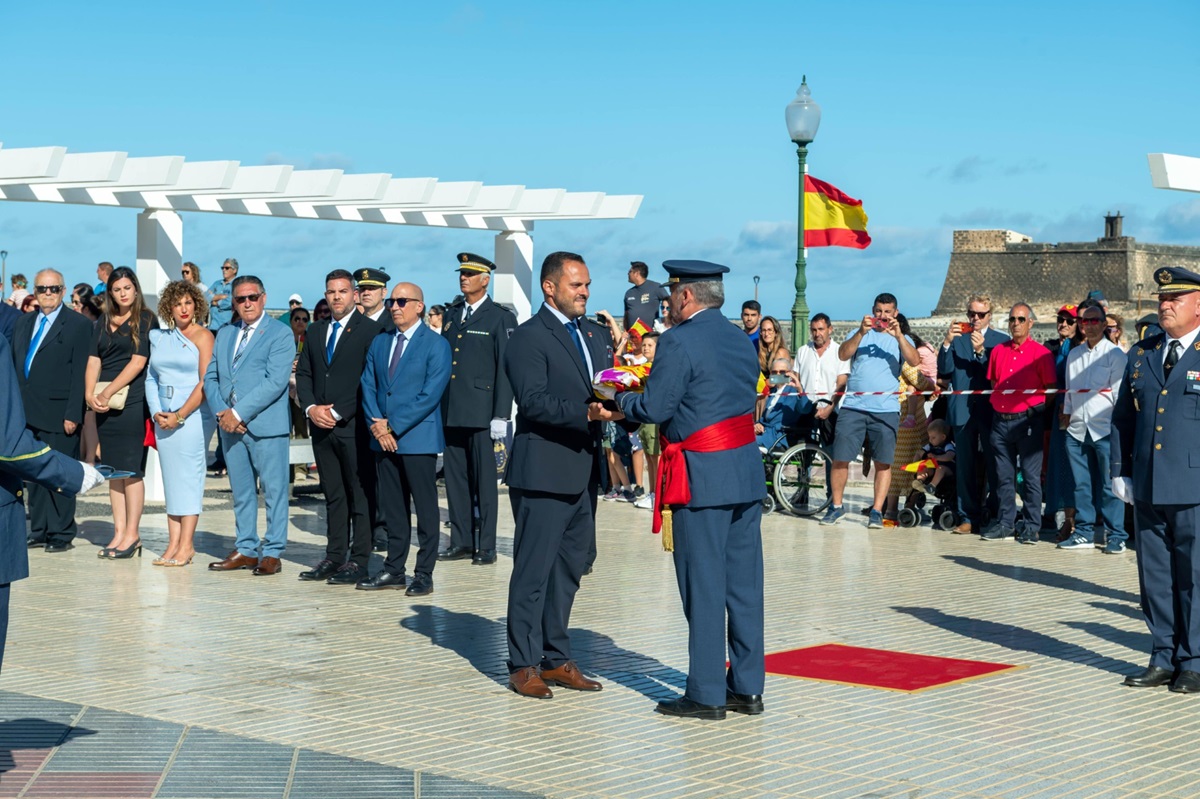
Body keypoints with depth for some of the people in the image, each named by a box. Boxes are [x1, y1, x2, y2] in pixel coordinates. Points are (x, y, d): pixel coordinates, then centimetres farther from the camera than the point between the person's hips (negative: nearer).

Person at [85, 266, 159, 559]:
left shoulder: (145, 319, -1)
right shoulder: (104, 323, 16)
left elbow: (138, 362, -8)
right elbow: (94, 360, 10)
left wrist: (108, 392, -11)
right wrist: (90, 393, -6)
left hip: (132, 400, -6)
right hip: (104, 403, 6)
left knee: (131, 468, -5)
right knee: (113, 469, 5)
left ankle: (132, 534, -1)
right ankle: (119, 532, 9)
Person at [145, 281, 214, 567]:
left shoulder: (203, 336, -3)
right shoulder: (159, 337, 14)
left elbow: (205, 383, -10)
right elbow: (151, 377, 13)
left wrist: (180, 416, -13)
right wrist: (156, 412, -1)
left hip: (192, 415, -5)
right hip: (163, 417, 6)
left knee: (188, 476, -6)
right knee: (170, 478, 5)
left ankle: (186, 545, -4)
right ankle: (173, 544, 7)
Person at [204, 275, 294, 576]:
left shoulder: (280, 333, -3)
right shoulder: (224, 334, 17)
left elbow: (276, 381, -14)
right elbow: (210, 377, 14)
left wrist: (239, 413, -16)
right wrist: (221, 412, -5)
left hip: (266, 425, -6)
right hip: (230, 425, 6)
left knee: (274, 490, -2)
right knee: (241, 492, 11)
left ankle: (272, 553, 3)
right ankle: (246, 549, 18)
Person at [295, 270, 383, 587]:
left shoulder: (370, 330, -4)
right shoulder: (316, 331, 17)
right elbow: (303, 374, 16)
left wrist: (338, 413, -13)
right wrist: (311, 408, -1)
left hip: (354, 426, -6)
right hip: (322, 426, 6)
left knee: (359, 494, -2)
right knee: (333, 495, 10)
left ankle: (359, 560, 1)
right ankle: (334, 556, 14)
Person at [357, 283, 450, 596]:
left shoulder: (436, 345, -5)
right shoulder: (379, 342, 14)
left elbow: (430, 395, -12)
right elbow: (368, 386, 10)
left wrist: (393, 426, -14)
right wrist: (377, 425, -6)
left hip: (418, 438, -5)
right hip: (384, 439, 6)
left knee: (425, 507, 0)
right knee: (393, 507, 10)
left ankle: (424, 573, 5)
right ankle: (394, 569, 16)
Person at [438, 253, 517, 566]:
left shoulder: (500, 318, -2)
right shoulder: (451, 315, 16)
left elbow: (505, 369, -6)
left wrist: (501, 415, -12)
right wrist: (438, 405, 11)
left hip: (481, 411, -6)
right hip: (450, 411, 6)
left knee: (483, 479, 0)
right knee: (455, 478, 8)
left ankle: (486, 546, 5)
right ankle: (461, 541, 16)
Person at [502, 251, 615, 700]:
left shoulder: (596, 335, 16)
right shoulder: (529, 338, -9)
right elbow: (533, 402, -18)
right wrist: (587, 413, -28)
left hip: (583, 472, 8)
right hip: (543, 473, -8)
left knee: (570, 568, 14)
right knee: (533, 570, -2)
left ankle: (555, 658, 23)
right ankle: (524, 666, 6)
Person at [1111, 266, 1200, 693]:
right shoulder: (1142, 354, 13)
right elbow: (1122, 417, 17)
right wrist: (1120, 470, 9)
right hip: (1147, 487, 5)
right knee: (1155, 577, 9)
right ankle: (1164, 658, 19)